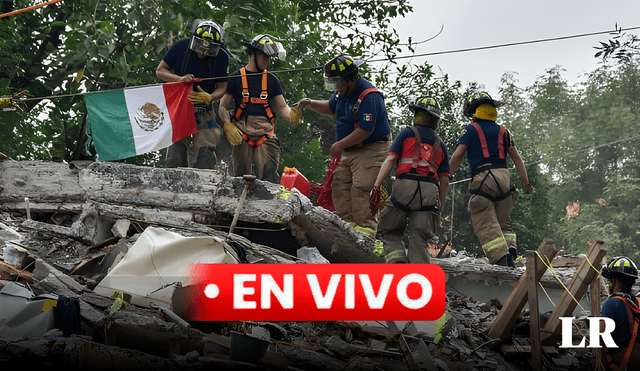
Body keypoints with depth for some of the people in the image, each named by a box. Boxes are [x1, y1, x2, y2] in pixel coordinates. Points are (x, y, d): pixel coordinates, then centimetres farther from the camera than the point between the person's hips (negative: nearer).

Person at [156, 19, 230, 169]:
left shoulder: (221, 56, -8)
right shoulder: (181, 46, -10)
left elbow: (222, 87, -1)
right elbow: (160, 71, -3)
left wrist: (208, 98, -23)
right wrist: (180, 79, -21)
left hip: (203, 112, 0)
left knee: (205, 157, -12)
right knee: (175, 159, -3)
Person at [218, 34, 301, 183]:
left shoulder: (272, 80, 14)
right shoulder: (236, 78, 7)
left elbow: (281, 107, 15)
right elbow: (222, 106, 8)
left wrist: (291, 115, -8)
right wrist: (228, 126, -10)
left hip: (266, 134, 1)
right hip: (242, 135, -1)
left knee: (269, 176, -14)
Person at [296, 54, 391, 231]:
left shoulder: (369, 96, -22)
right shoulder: (343, 92, 7)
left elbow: (366, 130, -25)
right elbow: (330, 108, 26)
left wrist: (340, 145, -18)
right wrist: (310, 104, 6)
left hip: (371, 150, -10)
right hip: (349, 150, 10)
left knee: (361, 189, -17)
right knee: (339, 185, 4)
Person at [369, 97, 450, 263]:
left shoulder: (407, 133, 12)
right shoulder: (440, 145, 22)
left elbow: (390, 159, -2)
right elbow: (444, 181, 17)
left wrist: (376, 187, -9)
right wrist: (439, 210, 21)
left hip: (405, 187, -3)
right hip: (430, 192, 3)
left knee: (388, 231, 10)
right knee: (419, 241, 3)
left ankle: (397, 262, -15)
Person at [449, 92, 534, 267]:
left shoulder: (471, 129, 5)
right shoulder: (503, 131, 17)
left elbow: (457, 156, -2)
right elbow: (516, 157, 15)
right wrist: (526, 183, 18)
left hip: (482, 178, -5)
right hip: (504, 176, 5)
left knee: (486, 226, -5)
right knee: (504, 223, 16)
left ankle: (501, 260, -19)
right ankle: (510, 251, -7)